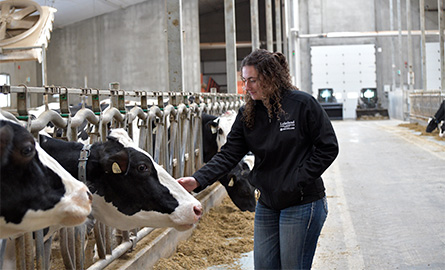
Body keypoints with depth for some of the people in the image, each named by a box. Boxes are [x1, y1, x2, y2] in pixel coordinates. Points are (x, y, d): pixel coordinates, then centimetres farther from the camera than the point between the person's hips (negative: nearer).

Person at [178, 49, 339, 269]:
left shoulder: (303, 104, -11)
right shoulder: (247, 114, 4)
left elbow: (328, 148, -8)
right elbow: (228, 155, -2)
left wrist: (299, 181, -14)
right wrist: (198, 180, -17)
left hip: (302, 204, -5)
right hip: (267, 204, 5)